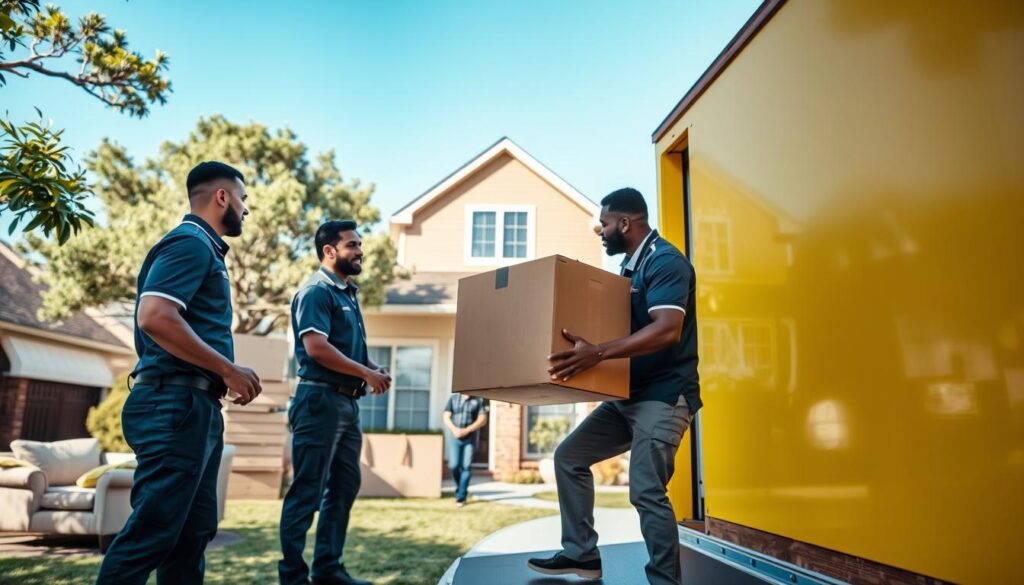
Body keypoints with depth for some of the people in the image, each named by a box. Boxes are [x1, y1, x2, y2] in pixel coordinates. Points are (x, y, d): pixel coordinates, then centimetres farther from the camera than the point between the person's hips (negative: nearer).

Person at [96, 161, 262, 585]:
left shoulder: (203, 248, 20)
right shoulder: (190, 242, -9)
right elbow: (154, 316, -23)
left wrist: (224, 375, 14)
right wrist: (228, 369, -18)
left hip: (194, 407, 10)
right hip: (176, 405, -10)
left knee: (193, 530, 13)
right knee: (153, 529, -6)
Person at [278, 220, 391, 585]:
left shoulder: (348, 293, 18)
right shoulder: (316, 292, -10)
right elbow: (316, 347, -21)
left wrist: (372, 368, 4)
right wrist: (366, 373, -16)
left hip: (347, 402, 10)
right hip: (321, 399, -10)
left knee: (344, 487, 13)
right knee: (307, 491, -3)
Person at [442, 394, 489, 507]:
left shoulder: (479, 400, -1)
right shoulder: (453, 398, 6)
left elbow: (482, 420, -7)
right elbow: (446, 417, 3)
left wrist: (466, 430, -18)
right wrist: (454, 429, -16)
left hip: (471, 438, -2)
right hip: (455, 438, 2)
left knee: (466, 466, -7)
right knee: (453, 465, -6)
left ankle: (461, 497, 2)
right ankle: (460, 487, 23)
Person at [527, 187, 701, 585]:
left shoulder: (665, 261, -14)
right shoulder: (631, 265, 15)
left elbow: (667, 330, -29)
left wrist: (598, 353, -38)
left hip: (664, 395, -10)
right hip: (630, 394, 10)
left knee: (646, 491, -11)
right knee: (569, 457, 9)